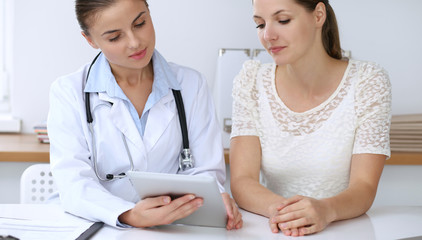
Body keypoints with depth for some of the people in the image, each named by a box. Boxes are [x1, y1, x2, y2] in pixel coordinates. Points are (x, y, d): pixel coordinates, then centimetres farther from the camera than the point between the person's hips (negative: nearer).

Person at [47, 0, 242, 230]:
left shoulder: (191, 85, 6)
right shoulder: (67, 91, -1)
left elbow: (204, 170, 3)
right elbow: (74, 182, -12)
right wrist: (128, 216, -31)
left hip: (172, 230, 1)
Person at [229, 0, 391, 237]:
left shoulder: (369, 82, -6)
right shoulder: (251, 81, 0)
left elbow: (364, 188, -12)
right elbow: (241, 181, -8)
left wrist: (326, 209, -33)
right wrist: (277, 208, -28)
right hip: (272, 232, 1)